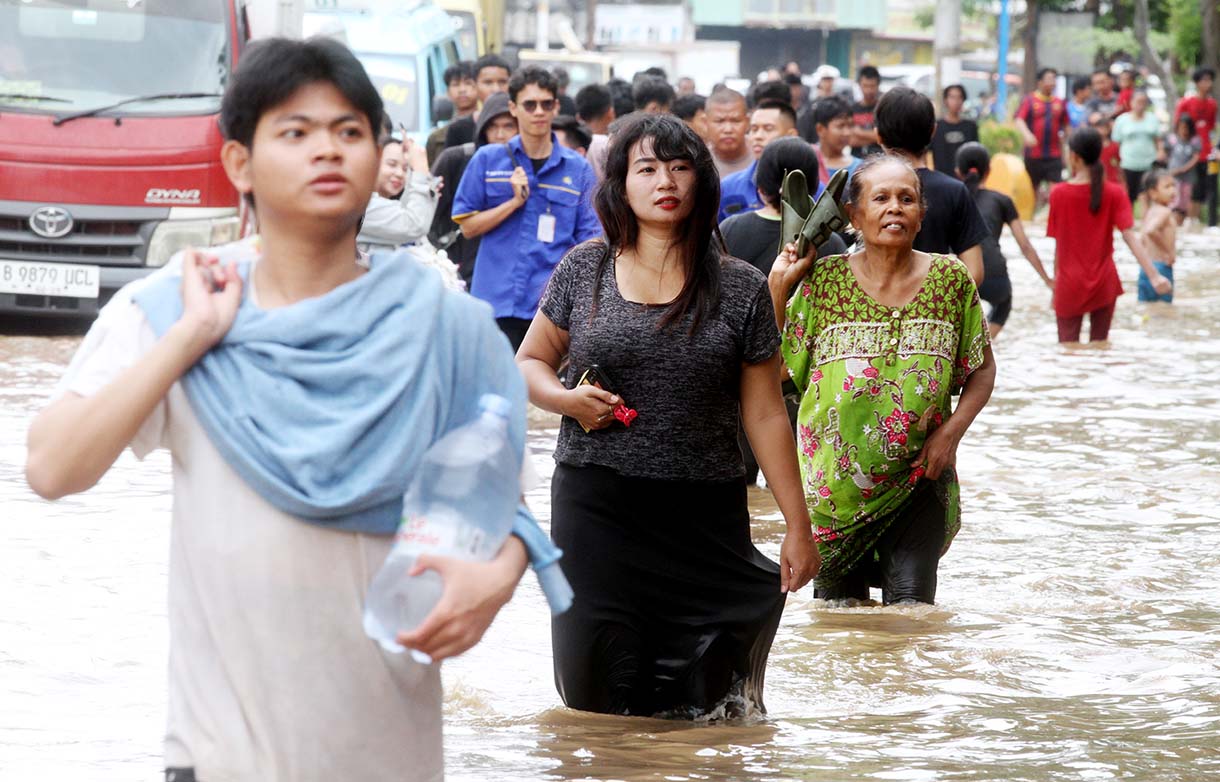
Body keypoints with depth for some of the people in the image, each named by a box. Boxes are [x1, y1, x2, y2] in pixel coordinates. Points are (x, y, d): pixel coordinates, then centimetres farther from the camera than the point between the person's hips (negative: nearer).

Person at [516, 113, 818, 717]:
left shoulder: (740, 288, 3)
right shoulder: (584, 271, 4)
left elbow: (765, 414, 4)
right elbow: (529, 362, 15)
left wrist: (798, 526, 3)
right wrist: (564, 398, -9)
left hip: (705, 515, 0)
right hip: (595, 504, 0)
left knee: (703, 702, -2)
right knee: (596, 695, 0)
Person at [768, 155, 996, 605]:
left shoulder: (950, 279, 0)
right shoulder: (824, 281, -3)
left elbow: (982, 369, 8)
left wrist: (950, 433, -6)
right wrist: (777, 289, -9)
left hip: (918, 478, 0)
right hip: (835, 479, 0)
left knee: (911, 605, -10)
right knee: (839, 604, 8)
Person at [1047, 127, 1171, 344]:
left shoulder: (1059, 193, -8)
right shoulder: (1115, 193, -5)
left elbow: (1059, 243, -4)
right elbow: (1130, 236, -14)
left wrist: (1055, 278, 6)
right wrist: (1154, 275, -17)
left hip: (1069, 285, -2)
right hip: (1104, 282, 2)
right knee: (1099, 344, 15)